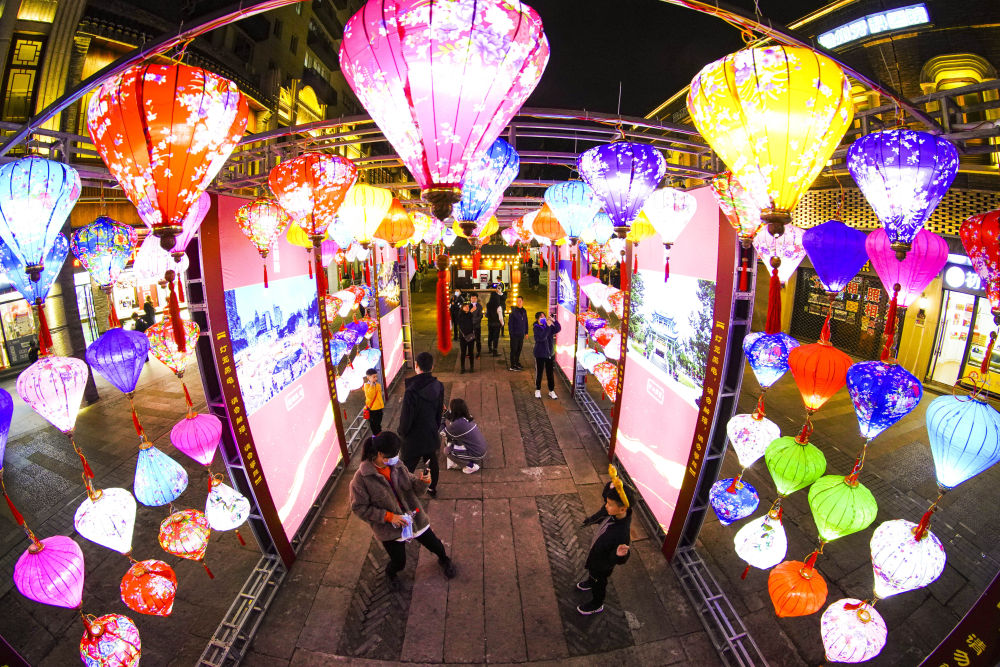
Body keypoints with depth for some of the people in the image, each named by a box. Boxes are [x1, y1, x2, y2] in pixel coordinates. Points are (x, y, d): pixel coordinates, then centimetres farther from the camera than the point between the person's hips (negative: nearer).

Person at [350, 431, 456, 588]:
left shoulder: (396, 465, -10)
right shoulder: (362, 478, -23)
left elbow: (412, 486, 1)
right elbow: (359, 508, -17)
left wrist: (422, 481, -23)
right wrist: (389, 516, -22)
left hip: (413, 516, 4)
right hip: (389, 528, -3)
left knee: (435, 544, 16)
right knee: (399, 562, 12)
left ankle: (444, 560, 53)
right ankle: (390, 573, 51)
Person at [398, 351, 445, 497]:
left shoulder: (411, 391, -31)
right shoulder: (438, 387, -12)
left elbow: (406, 418, -22)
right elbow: (440, 411, 1)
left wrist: (402, 432, -1)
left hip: (414, 439, -6)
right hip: (432, 436, 6)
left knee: (407, 468, 13)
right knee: (432, 463, 26)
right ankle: (433, 488, 46)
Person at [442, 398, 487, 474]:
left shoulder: (457, 424, -23)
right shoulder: (467, 418, 1)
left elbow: (445, 434, -6)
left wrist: (446, 420, 2)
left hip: (477, 455, -8)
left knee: (447, 450, -2)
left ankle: (472, 466, 1)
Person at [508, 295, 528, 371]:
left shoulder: (524, 311, 8)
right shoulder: (513, 312, -10)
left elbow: (526, 322, 14)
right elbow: (510, 323, -10)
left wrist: (526, 332, 12)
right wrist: (511, 333, -13)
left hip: (521, 334, 6)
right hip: (514, 334, -6)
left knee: (519, 349, 14)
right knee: (513, 350, 0)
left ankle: (517, 362, 28)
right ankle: (512, 366, 5)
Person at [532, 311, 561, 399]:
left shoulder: (549, 326, 0)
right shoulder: (536, 328, -11)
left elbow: (558, 329, -14)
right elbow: (541, 337, -27)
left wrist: (554, 321, -27)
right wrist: (548, 326, -30)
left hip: (550, 353, 3)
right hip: (540, 354, -3)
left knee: (550, 373, 10)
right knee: (539, 372, 9)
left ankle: (551, 391, 21)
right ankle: (538, 390, 25)